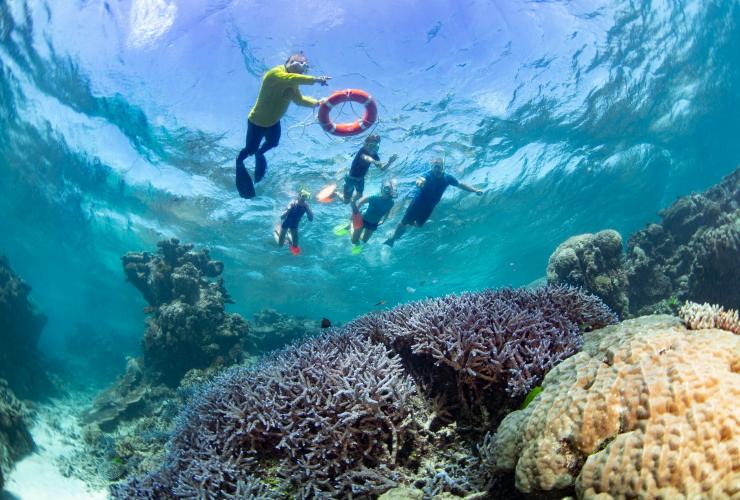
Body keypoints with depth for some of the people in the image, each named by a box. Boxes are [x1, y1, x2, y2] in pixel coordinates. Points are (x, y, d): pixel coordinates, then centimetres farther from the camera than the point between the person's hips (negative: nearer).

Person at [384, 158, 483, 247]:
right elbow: (421, 179, -49)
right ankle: (392, 239, 19)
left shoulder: (447, 178, -13)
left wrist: (475, 190, -9)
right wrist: (419, 182, -74)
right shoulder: (428, 175, -27)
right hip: (418, 203, -4)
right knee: (405, 222, -1)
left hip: (429, 207, 4)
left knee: (418, 225, 11)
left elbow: (461, 185, -2)